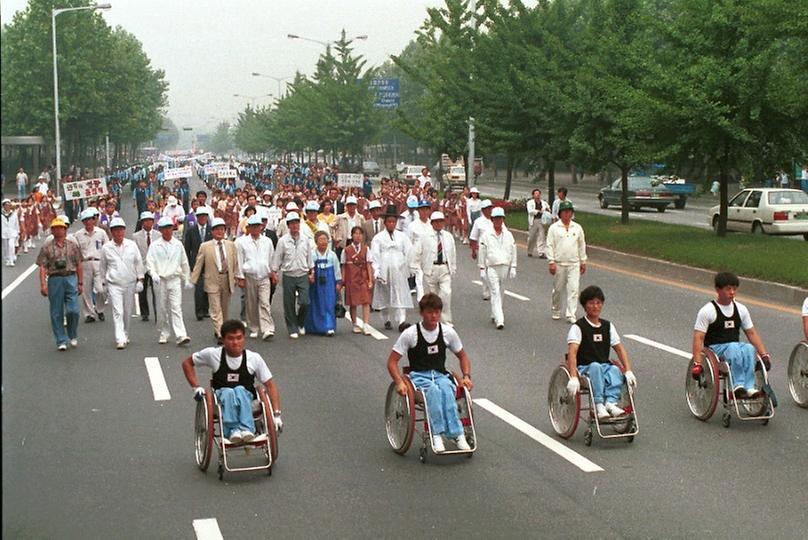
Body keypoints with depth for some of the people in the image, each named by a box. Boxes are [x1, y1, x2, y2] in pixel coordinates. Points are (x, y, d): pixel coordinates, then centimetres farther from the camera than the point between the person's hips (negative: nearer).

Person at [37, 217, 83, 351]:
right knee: (56, 313, 2)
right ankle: (61, 341, 11)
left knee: (73, 310, -8)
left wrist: (80, 282, 10)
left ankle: (73, 336, 17)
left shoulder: (72, 245, 9)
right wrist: (43, 284, -10)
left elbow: (78, 265, 12)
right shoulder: (46, 247, 4)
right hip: (54, 279, 0)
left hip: (71, 278, 0)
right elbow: (42, 267, -1)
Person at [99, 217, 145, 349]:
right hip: (114, 284, -2)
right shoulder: (106, 248, 0)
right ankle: (120, 340, -16)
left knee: (127, 312, 10)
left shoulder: (132, 245, 3)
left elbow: (138, 263, 8)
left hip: (130, 284, 2)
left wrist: (140, 279, 3)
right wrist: (104, 283, 12)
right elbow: (102, 267, 10)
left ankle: (125, 336, 28)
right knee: (118, 312, -12)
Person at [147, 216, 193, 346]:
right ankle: (163, 334, 20)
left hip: (175, 280, 0)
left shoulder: (178, 244, 8)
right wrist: (154, 274, -21)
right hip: (160, 280, 0)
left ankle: (181, 336, -16)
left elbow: (184, 263, 15)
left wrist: (187, 280, 17)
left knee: (176, 308, -9)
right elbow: (149, 262, -3)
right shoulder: (155, 245, 3)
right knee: (162, 309, 6)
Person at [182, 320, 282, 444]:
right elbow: (187, 363, 13)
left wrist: (276, 414, -9)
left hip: (246, 400, 0)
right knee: (228, 392, -35)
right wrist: (196, 387, 2)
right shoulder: (213, 354, -1)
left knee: (240, 390, -35)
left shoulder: (254, 358, -1)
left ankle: (246, 429, -48)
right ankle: (232, 430, -47)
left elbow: (270, 385, 0)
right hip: (221, 398, 0)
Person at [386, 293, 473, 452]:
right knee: (433, 390, -38)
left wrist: (466, 377, 2)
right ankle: (437, 435, -44)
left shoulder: (448, 332, 5)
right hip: (418, 376, -2)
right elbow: (392, 362, -1)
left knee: (446, 389, -36)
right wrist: (399, 382, -17)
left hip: (441, 375, 2)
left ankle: (456, 434, -42)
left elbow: (463, 356, 19)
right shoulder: (410, 334, -4)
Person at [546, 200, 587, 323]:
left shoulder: (577, 228, 8)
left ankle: (571, 315, -7)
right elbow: (550, 245, -2)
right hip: (559, 264, -1)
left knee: (573, 289, -8)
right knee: (558, 290, 8)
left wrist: (583, 261, 13)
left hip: (574, 264, 1)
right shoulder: (554, 228, 0)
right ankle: (556, 312, 26)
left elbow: (582, 245, 14)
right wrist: (551, 262, -9)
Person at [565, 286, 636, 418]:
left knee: (615, 370, -31)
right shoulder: (578, 327, -4)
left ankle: (610, 402, -43)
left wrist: (628, 371, -5)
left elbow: (620, 349, 10)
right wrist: (573, 378, -30)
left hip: (605, 366, 4)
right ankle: (599, 405, -42)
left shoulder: (608, 326, 13)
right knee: (595, 366, -38)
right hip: (584, 368, -4)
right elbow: (572, 352, -17)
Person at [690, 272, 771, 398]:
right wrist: (697, 363, -20)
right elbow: (698, 338, -9)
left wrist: (764, 354, 4)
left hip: (735, 346, 4)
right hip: (715, 348, -4)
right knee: (734, 348, -36)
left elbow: (752, 333, 15)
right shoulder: (707, 311, -5)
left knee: (749, 348, -30)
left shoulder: (741, 309, 12)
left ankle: (749, 387, -34)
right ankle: (738, 386, -37)